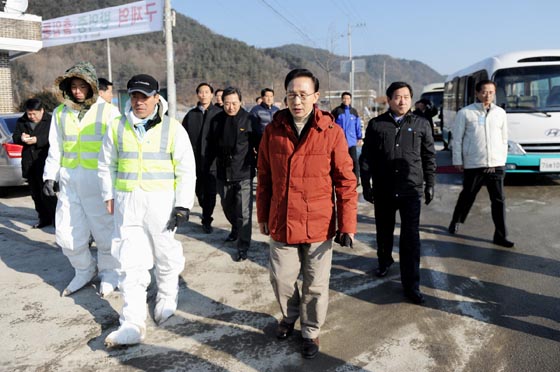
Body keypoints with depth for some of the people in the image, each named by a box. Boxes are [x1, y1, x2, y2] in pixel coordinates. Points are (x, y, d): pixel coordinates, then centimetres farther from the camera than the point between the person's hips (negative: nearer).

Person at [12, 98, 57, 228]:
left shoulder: (50, 121, -6)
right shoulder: (21, 122, 11)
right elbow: (15, 138, 10)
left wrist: (37, 140, -26)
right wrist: (21, 138, -13)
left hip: (44, 164, -6)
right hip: (29, 164, 6)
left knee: (47, 194, -9)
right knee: (36, 194, 11)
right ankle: (44, 219, 22)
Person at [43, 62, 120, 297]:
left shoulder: (108, 112, -5)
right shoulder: (60, 113, 8)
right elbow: (55, 149, 14)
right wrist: (49, 176, 6)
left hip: (99, 180, -4)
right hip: (69, 180, 4)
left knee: (104, 230, 4)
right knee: (66, 234, 8)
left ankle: (108, 273, 27)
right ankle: (84, 271, 31)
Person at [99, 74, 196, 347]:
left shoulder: (172, 129, -3)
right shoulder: (117, 127, 6)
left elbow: (186, 170, -3)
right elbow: (106, 165, 17)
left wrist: (183, 205, -7)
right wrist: (109, 196, 15)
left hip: (161, 201, -2)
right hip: (127, 201, 2)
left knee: (166, 255, 11)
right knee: (130, 262, -1)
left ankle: (167, 299, 37)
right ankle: (132, 324, 3)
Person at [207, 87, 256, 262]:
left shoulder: (249, 120, -8)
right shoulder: (217, 120, 4)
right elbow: (211, 147, 12)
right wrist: (206, 167, 13)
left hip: (244, 175, -5)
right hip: (223, 174, 5)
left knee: (244, 213, -4)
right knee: (227, 208, 21)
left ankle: (243, 247, 7)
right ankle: (235, 230, 48)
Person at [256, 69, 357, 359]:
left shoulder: (332, 132, -10)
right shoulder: (273, 131, -3)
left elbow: (346, 181, -7)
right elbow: (263, 177, 6)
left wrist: (347, 225, -9)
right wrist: (263, 216, 10)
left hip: (319, 225, -2)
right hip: (281, 223, 2)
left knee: (316, 285, 12)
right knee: (281, 279, 16)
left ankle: (310, 331, 37)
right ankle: (289, 316, 46)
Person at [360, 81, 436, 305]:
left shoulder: (421, 125, 5)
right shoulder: (376, 125, 3)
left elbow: (429, 156, 9)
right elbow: (366, 157, 4)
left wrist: (430, 184, 5)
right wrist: (366, 184, 1)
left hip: (411, 190, -1)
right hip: (383, 190, 1)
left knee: (411, 237, -4)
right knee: (384, 231, 16)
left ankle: (411, 284, 4)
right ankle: (384, 261, 42)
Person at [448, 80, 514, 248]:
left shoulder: (500, 113, 8)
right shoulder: (465, 113, -3)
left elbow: (504, 138, 14)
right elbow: (457, 138, -1)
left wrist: (503, 160, 10)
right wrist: (458, 161, -4)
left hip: (496, 165, 3)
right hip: (473, 165, -3)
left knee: (499, 201, 1)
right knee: (467, 197, 12)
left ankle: (500, 236, 9)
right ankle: (455, 221, 36)